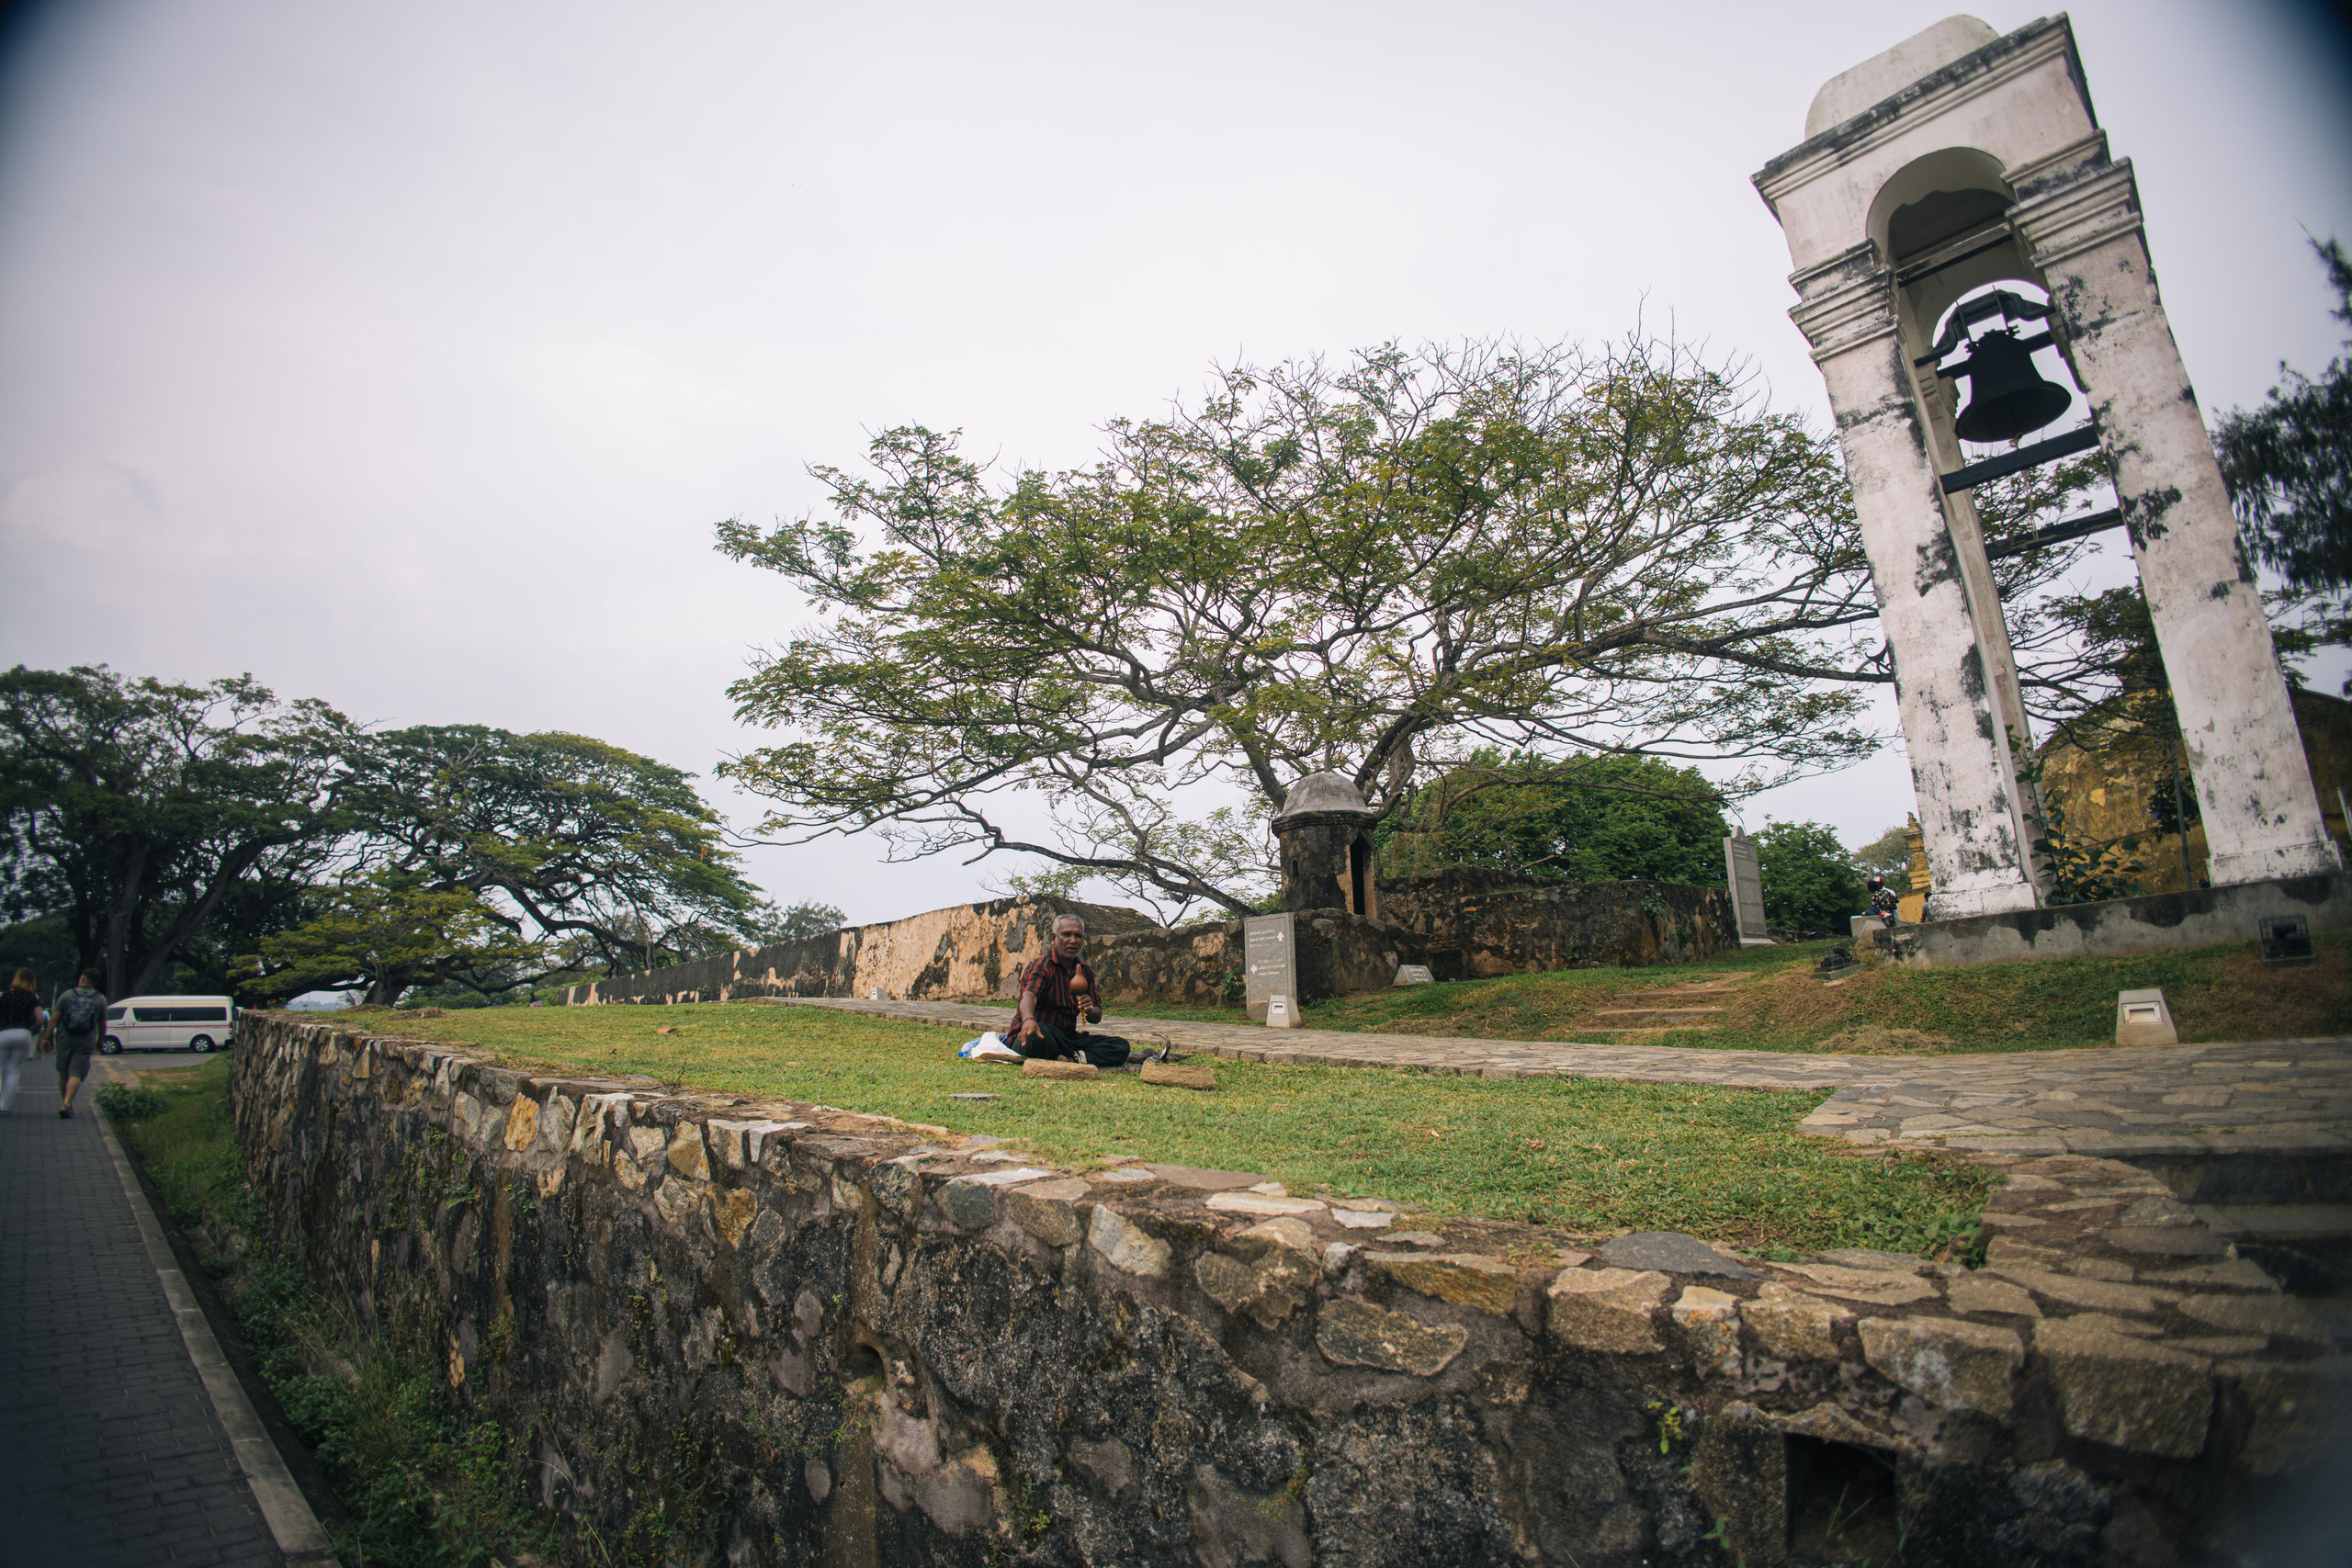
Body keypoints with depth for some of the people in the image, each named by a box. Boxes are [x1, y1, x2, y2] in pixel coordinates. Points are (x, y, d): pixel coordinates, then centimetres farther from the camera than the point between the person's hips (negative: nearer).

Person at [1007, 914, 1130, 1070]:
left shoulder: (1085, 971, 11)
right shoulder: (1043, 965, -9)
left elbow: (1097, 1017, 13)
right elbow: (1029, 995, -30)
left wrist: (1090, 1010, -14)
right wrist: (1028, 1020, -54)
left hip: (1068, 1038, 6)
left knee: (1121, 1047, -11)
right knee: (1036, 1037, -42)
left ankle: (1073, 1058, -25)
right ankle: (1079, 1056, -19)